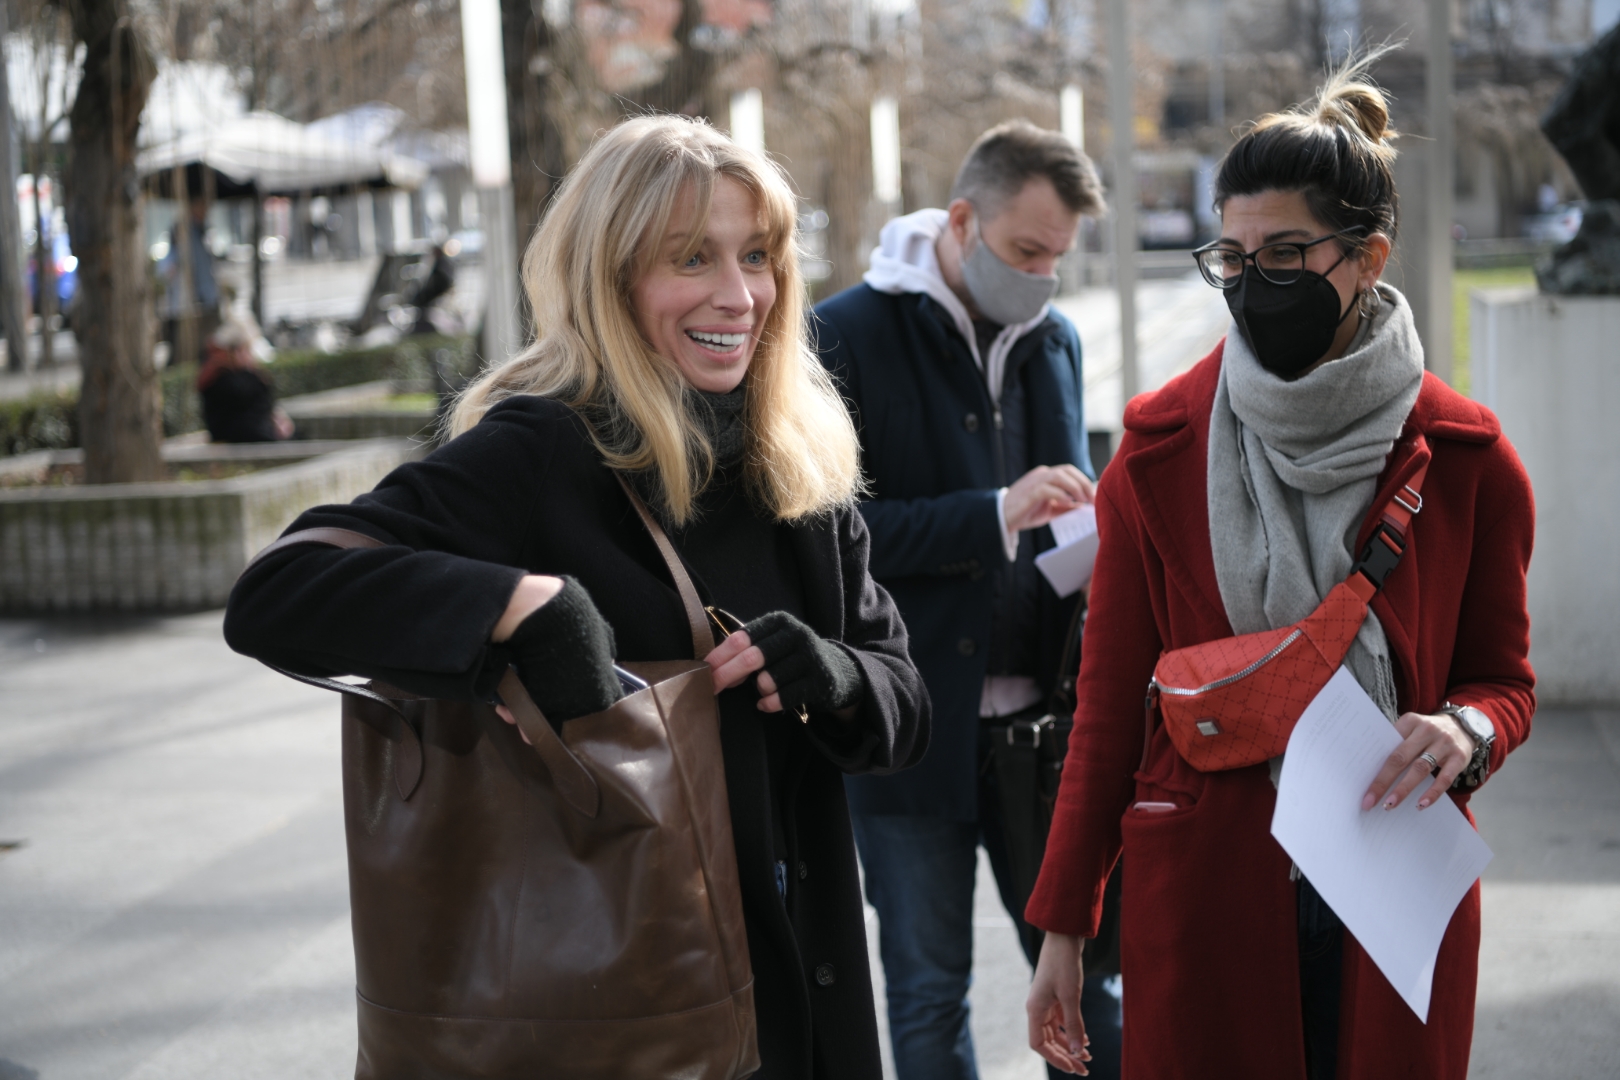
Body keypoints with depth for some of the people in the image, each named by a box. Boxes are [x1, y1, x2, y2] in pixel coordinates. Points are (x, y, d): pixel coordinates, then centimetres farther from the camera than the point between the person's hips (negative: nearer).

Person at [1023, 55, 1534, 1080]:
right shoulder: (1161, 448, -2)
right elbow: (1112, 698, 2)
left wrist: (1468, 729, -17)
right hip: (1201, 886, 0)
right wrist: (1064, 926, 2)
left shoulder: (1466, 457, -2)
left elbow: (1504, 678, 8)